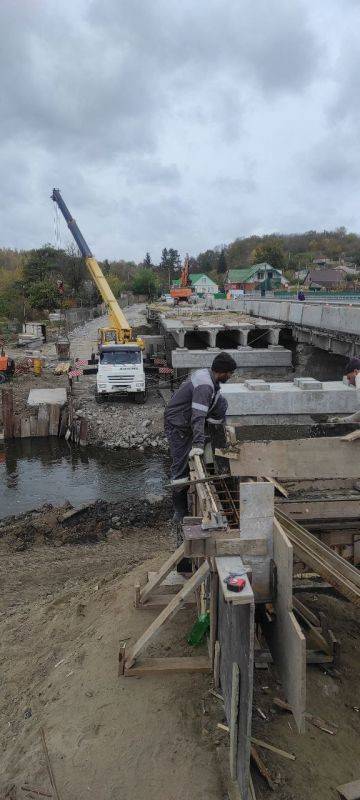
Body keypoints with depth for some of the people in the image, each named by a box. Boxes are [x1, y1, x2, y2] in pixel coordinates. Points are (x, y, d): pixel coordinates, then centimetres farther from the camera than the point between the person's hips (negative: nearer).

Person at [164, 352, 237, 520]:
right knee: (181, 466, -6)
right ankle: (180, 510, 7)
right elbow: (198, 417, -37)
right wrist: (198, 444, -41)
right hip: (177, 426, -10)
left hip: (187, 421, 10)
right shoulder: (205, 386, -29)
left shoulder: (206, 374, 1)